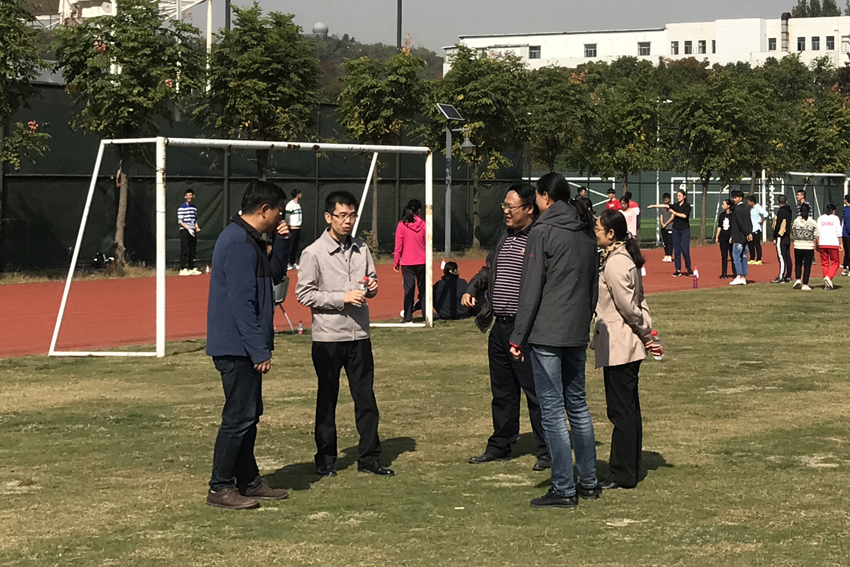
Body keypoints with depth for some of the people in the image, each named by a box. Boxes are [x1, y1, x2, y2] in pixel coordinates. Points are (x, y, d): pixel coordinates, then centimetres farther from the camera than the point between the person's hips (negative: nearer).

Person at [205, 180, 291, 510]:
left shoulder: (249, 240, 14)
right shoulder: (239, 243, -18)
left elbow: (274, 276, 24)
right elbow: (241, 302, -23)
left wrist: (281, 242, 9)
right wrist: (260, 350, -21)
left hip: (243, 348, 11)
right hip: (237, 347, -11)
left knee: (249, 414, 15)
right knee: (239, 416, -6)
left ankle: (249, 481, 23)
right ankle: (220, 489, 0)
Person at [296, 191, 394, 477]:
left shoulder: (361, 249, 8)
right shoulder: (313, 253, -8)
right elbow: (304, 294, -10)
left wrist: (371, 287, -5)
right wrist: (343, 297, -17)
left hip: (359, 335, 4)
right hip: (327, 337, -4)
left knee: (366, 397, 6)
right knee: (327, 399, 6)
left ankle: (369, 456, 13)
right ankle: (325, 458, 16)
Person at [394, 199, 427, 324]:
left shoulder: (402, 225, -5)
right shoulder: (423, 224, -1)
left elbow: (398, 245, -3)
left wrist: (396, 262, 4)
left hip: (407, 263, -1)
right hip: (422, 262, 1)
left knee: (409, 289, -1)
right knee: (423, 288, 11)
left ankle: (408, 317, -2)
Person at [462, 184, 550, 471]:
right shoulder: (505, 238, 15)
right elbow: (488, 270, 29)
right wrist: (472, 289, 10)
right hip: (500, 327, 8)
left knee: (536, 393, -2)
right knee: (502, 392, 16)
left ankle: (546, 452, 7)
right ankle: (500, 446, 27)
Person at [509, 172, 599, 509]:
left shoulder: (542, 232, -10)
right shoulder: (586, 234, 12)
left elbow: (531, 290, -13)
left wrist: (519, 337, -9)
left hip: (546, 334, -8)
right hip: (578, 333, 8)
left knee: (552, 410, -4)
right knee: (578, 406, 16)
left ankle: (564, 490, -3)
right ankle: (588, 482, 21)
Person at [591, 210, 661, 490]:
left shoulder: (615, 264, -19)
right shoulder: (625, 258, 13)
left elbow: (628, 306, -17)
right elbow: (633, 303, 13)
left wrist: (645, 334, -4)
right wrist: (646, 333, 8)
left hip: (618, 346, -11)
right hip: (629, 345, 11)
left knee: (621, 411, -4)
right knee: (628, 409, 14)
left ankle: (623, 474, 1)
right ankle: (630, 470, 21)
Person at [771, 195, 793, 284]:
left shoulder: (780, 212, -14)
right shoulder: (789, 211, 12)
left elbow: (778, 225, -16)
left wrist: (775, 237, -11)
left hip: (781, 237, -9)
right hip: (787, 237, 9)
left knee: (781, 258, -10)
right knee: (787, 257, 11)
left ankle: (781, 277, -13)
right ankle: (788, 276, 15)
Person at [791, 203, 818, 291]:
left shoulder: (795, 221, -2)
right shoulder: (813, 222, -6)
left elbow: (792, 235, 5)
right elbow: (816, 236, -2)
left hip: (798, 247, 1)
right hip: (809, 247, -1)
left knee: (798, 264, 18)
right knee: (807, 266, 5)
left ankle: (798, 280, 1)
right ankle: (805, 284, 4)